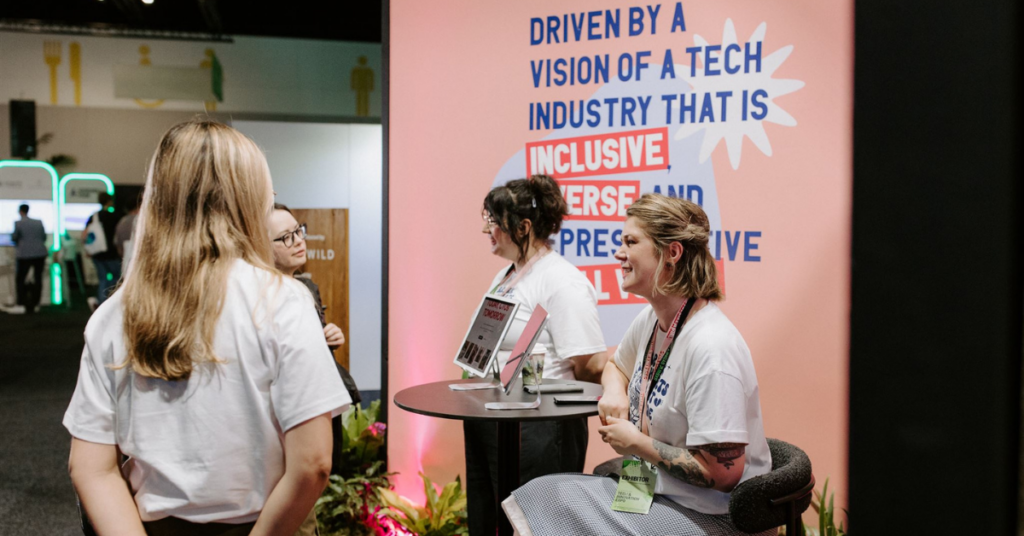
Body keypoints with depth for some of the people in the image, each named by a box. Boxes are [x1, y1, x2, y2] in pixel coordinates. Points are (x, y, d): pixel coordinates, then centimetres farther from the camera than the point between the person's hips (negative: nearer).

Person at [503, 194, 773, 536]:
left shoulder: (711, 348, -25)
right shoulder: (649, 320, 3)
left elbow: (724, 472, -25)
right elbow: (615, 365, 26)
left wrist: (637, 444, -14)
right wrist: (614, 392, 2)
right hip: (653, 489, 8)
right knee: (543, 495, -7)